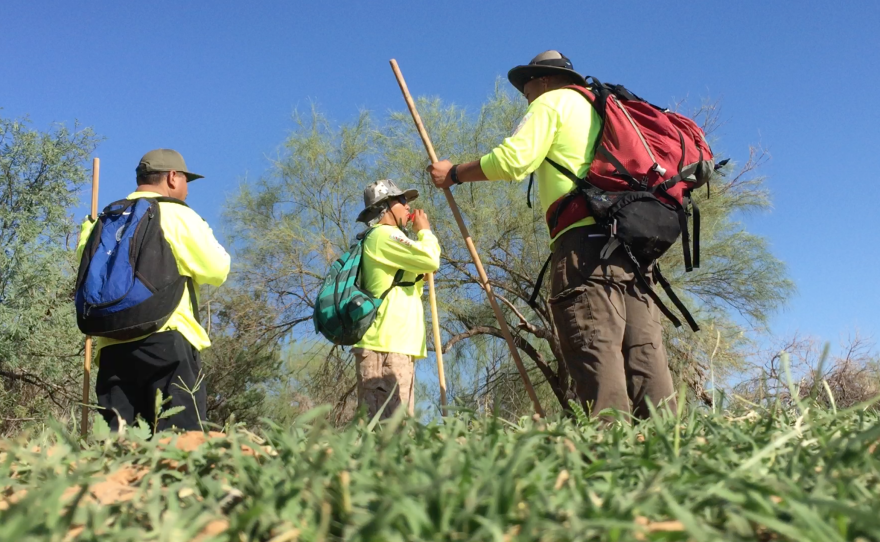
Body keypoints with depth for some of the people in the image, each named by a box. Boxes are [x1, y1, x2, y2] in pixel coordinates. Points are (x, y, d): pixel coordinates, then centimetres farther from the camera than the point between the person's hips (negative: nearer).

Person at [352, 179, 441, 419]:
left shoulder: (383, 238, 28)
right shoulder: (383, 234, -4)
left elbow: (410, 291, 33)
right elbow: (431, 261, -15)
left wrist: (422, 274, 18)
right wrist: (424, 231, 3)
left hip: (395, 344, 10)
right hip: (385, 346, -10)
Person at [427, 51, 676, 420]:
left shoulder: (552, 101, 11)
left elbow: (513, 160, -4)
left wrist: (454, 174, 8)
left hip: (585, 239, -8)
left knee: (594, 349, -15)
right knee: (644, 351, 0)